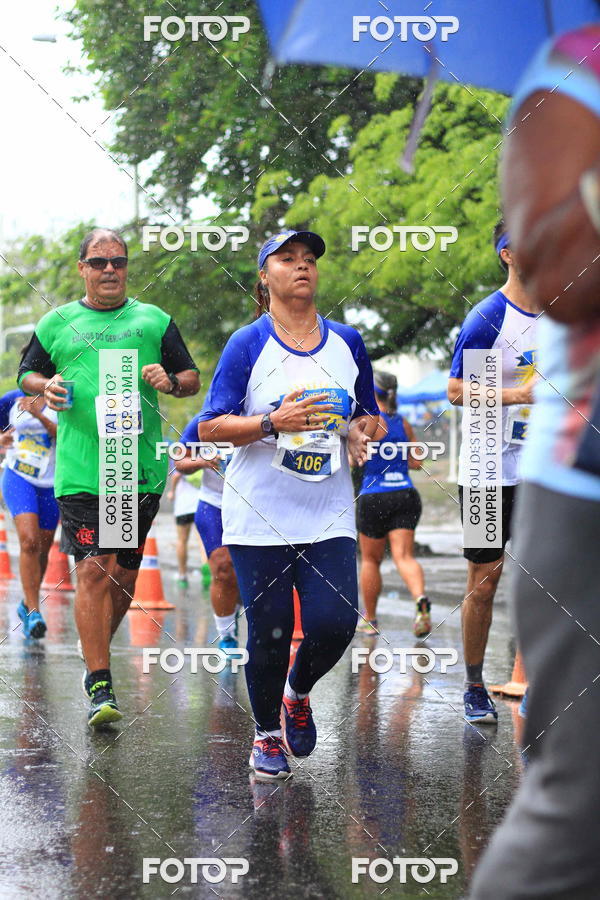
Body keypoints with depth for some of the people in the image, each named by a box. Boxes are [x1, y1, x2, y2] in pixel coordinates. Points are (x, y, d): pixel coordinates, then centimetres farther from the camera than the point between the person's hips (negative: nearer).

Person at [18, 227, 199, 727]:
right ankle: (100, 686, -8)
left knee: (124, 573, 9)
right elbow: (26, 373, 19)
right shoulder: (56, 323, 10)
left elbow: (193, 378, 14)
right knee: (93, 570, -11)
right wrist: (45, 386, -3)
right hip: (80, 473, -2)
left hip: (142, 469, 2)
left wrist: (171, 381, -9)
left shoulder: (155, 320, 11)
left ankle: (98, 654, 33)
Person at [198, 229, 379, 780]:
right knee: (270, 631, 0)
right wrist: (274, 423, -20)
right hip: (259, 515, -3)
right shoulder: (248, 345, -2)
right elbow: (210, 427, -6)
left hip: (329, 516, 3)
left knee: (336, 621, -10)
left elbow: (370, 414, 20)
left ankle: (297, 693, 22)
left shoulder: (347, 342, 9)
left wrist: (362, 431, -3)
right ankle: (267, 734, 23)